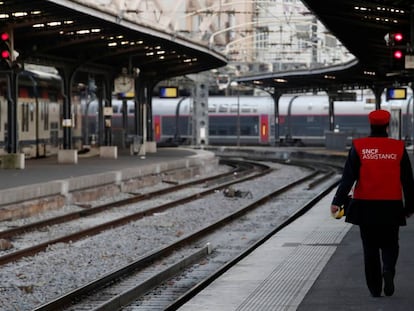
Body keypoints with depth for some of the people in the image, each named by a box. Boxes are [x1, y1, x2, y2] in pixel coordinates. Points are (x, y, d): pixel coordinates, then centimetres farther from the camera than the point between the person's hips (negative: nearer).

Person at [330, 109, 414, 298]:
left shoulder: (359, 147, -4)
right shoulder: (398, 148, -1)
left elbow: (348, 177, -9)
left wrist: (338, 201, -9)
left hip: (366, 206, 0)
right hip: (391, 206, 0)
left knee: (370, 247, 9)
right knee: (389, 244, 13)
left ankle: (375, 288, 9)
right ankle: (388, 270, -17)